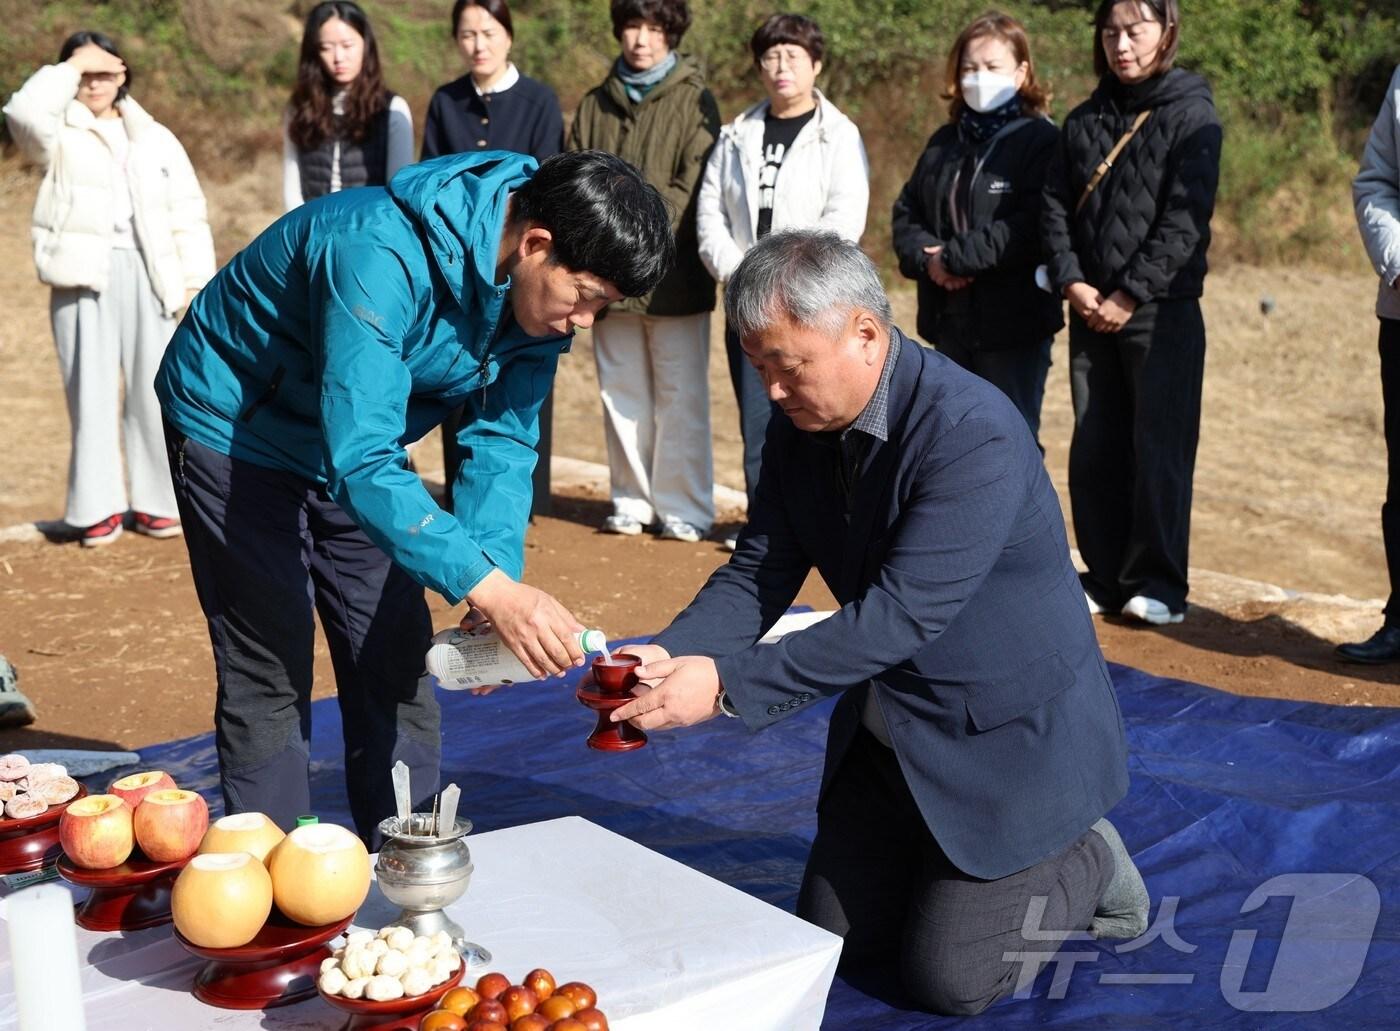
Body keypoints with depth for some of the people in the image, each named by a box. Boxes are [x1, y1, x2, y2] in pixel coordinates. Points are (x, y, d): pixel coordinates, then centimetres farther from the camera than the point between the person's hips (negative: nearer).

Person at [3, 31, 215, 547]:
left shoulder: (155, 138, 14)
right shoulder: (59, 136, 8)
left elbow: (188, 214, 11)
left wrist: (197, 280, 3)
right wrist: (71, 67, -8)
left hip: (146, 274, 2)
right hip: (83, 275, -1)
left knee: (152, 390, 4)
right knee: (91, 392, 1)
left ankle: (156, 500, 14)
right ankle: (97, 507, 8)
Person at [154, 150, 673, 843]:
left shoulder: (542, 291, -14)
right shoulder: (381, 254, -39)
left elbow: (501, 440, -11)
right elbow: (359, 461, -44)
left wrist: (500, 582, -26)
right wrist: (486, 586, -49)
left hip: (355, 437, 7)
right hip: (234, 429, -7)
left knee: (397, 667, 7)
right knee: (272, 674, -6)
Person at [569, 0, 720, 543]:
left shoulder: (694, 101, 2)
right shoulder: (595, 104, 15)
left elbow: (692, 188, -7)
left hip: (672, 275, -4)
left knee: (679, 397, -2)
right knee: (621, 393, 9)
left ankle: (683, 508, 6)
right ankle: (632, 502, 17)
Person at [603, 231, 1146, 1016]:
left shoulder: (976, 435, -31)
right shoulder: (802, 424, -6)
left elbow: (901, 615, -35)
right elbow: (759, 574, -7)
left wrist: (726, 685, -38)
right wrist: (669, 655, -27)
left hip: (1009, 737, -7)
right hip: (890, 734, 8)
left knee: (949, 978, -2)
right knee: (830, 945, 13)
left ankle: (1089, 865, 21)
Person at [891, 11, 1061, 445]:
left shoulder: (1041, 141, -6)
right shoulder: (943, 143, 16)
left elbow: (1032, 228, -18)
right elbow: (906, 213, 11)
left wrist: (955, 257, -16)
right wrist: (927, 258, -10)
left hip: (1015, 323, -6)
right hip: (949, 322, 7)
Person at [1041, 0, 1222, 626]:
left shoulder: (1192, 115, -3)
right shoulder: (1083, 121, 13)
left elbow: (1185, 220, -12)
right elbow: (1054, 205, 8)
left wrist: (1129, 295, -15)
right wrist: (1071, 281, -7)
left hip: (1163, 311, -5)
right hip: (1091, 311, 5)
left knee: (1159, 448, -3)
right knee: (1094, 450, 7)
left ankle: (1158, 583, 7)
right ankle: (1105, 577, 17)